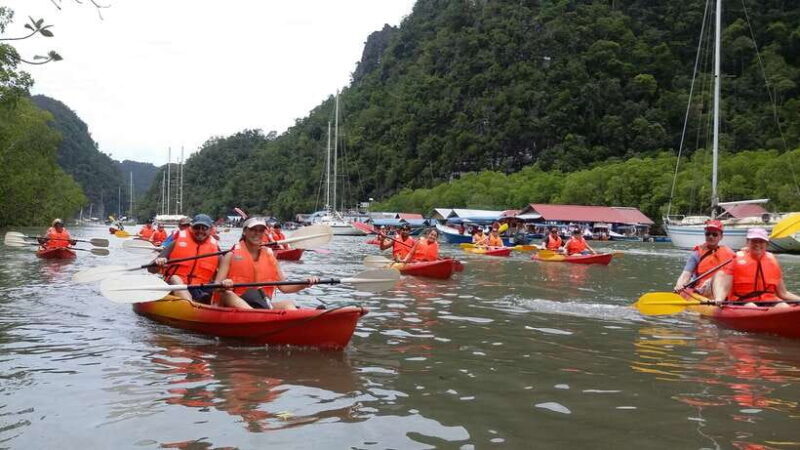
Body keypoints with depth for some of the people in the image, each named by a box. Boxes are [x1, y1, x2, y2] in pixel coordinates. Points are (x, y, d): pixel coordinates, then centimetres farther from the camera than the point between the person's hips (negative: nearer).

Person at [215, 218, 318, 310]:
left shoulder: (270, 256, 15)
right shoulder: (232, 255, 5)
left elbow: (283, 287, 12)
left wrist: (305, 284, -5)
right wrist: (223, 285, -26)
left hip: (262, 304, 4)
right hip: (235, 304, -3)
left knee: (288, 304, -22)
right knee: (227, 295, -35)